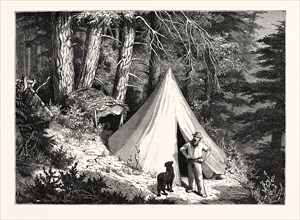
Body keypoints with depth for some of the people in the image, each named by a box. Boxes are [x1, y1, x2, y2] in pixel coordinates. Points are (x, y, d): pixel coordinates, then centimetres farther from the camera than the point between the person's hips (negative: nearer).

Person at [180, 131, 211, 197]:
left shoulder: (201, 144, -15)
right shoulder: (189, 143, -11)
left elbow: (208, 150, -6)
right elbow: (182, 148, 3)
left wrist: (204, 158, -12)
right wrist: (186, 156, -4)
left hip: (197, 161, -2)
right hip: (190, 161, 2)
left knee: (199, 176, -8)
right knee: (191, 175, 13)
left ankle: (201, 192, -6)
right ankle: (190, 187, 35)